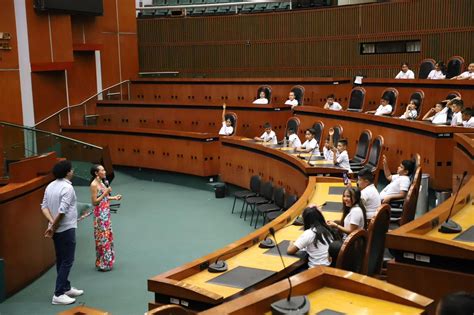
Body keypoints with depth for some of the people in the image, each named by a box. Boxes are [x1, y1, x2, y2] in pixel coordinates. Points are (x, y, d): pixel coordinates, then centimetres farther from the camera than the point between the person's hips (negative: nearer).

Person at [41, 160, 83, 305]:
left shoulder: (50, 186, 7)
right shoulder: (67, 187, -19)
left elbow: (44, 206, 4)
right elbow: (62, 210, -24)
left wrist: (52, 223, -6)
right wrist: (53, 227, -14)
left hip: (56, 229, 9)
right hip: (66, 229, -9)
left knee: (60, 260, 17)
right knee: (67, 261, -3)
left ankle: (66, 288, 29)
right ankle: (58, 294, -3)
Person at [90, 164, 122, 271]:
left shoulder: (101, 182, 10)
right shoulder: (94, 185, -16)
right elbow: (94, 202, -18)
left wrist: (113, 197, 7)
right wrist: (105, 193, -21)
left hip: (106, 213, 9)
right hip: (100, 214, -9)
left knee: (108, 236, 14)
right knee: (102, 238, -1)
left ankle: (106, 262, 24)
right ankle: (102, 264, 9)